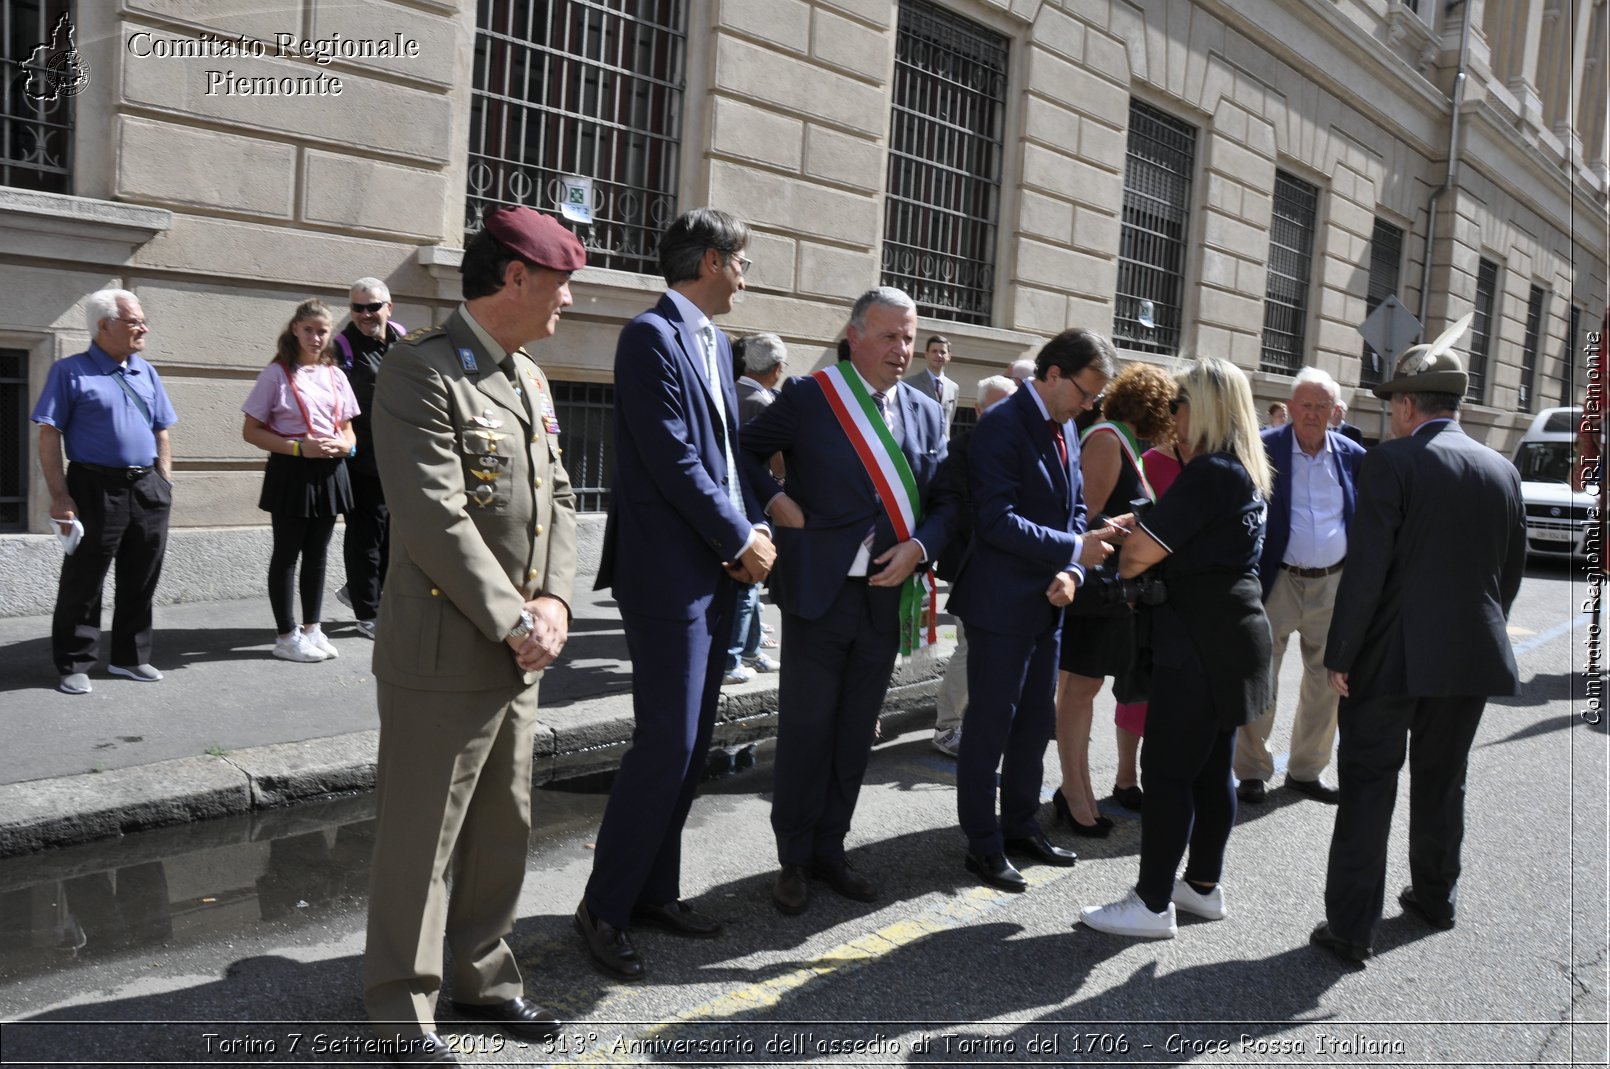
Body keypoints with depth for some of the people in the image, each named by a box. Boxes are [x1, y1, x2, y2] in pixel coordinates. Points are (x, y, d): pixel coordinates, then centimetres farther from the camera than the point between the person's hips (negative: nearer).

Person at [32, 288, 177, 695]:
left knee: (141, 581, 11)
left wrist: (165, 482, 8)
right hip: (96, 489, -5)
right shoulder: (71, 371, -5)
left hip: (148, 489, 5)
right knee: (83, 582, 3)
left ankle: (130, 657, 24)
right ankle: (74, 666, 13)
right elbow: (49, 436, -8)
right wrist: (60, 497, -14)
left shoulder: (146, 372, 12)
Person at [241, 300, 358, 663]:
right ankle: (286, 636, 12)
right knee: (287, 554, 4)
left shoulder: (335, 376, 9)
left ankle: (312, 628, 23)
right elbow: (251, 431, -7)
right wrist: (300, 448, -18)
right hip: (291, 471, -5)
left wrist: (342, 445, -8)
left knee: (317, 552, 12)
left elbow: (348, 430, 15)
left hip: (329, 471, 5)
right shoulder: (276, 374, -5)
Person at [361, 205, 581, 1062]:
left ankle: (483, 976, 34)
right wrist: (516, 621, -16)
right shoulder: (420, 371, -14)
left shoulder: (530, 378, 13)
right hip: (443, 658, -8)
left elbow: (557, 499, 12)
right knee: (419, 839, 4)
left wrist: (554, 601, -3)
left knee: (504, 829, 17)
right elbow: (434, 521, -21)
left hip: (517, 657, 8)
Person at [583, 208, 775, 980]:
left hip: (716, 571, 9)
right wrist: (741, 539, -11)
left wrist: (754, 528, 0)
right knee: (666, 744, -7)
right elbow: (673, 459, -18)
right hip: (668, 572, -9)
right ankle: (604, 908, 7)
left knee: (689, 744, 13)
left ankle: (654, 891, 25)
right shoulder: (651, 335, -12)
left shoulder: (715, 343, 16)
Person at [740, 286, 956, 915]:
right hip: (819, 592, -4)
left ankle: (829, 851, 28)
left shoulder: (927, 413, 8)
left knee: (855, 733, 13)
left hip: (889, 596, 4)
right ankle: (794, 860, 19)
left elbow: (945, 501, 10)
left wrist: (918, 547, -8)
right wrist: (774, 500, -10)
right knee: (805, 731, 4)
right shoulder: (808, 398, -4)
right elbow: (744, 451, 5)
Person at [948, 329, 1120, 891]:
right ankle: (983, 845, 13)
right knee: (990, 725, 2)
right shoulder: (1002, 426, -16)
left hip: (1046, 604, 9)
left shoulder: (1066, 428, 11)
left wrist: (1071, 571, -2)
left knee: (1037, 719, 17)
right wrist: (1073, 550, -22)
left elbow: (1074, 508, 15)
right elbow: (997, 520, -23)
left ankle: (1020, 826, 31)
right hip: (1002, 604, -9)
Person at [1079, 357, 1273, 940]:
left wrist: (1119, 569, 1)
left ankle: (1153, 903, 3)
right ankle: (1204, 885, 27)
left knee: (1167, 770, -4)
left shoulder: (1209, 473, -18)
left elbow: (1141, 551, -20)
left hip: (1200, 639, -10)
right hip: (1234, 633, 10)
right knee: (1213, 766, 16)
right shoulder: (1248, 471, 13)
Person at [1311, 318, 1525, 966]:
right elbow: (1512, 570, 11)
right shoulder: (1502, 471, 6)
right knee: (1442, 782, 20)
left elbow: (1365, 568, -17)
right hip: (1472, 656, 6)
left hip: (1393, 657, -6)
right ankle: (1434, 899, 36)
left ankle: (1351, 927, 3)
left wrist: (1340, 655, -10)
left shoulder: (1391, 462, -13)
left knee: (1367, 788, 1)